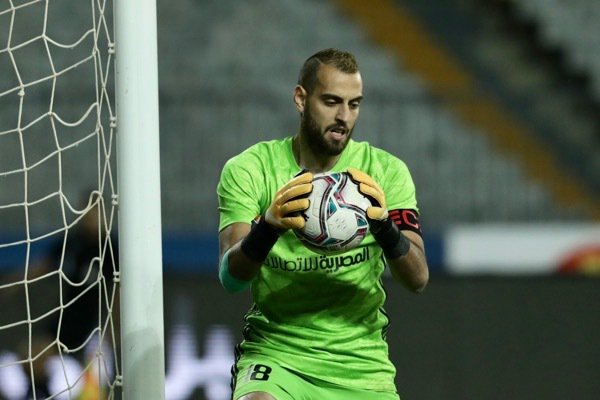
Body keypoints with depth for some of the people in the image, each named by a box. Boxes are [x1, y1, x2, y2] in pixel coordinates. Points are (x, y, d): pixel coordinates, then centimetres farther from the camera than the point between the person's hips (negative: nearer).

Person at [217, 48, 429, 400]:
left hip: (362, 367, 2)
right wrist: (268, 226, -37)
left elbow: (417, 278, -9)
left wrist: (384, 225, -30)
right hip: (275, 352, -2)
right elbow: (231, 277, -15)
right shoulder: (249, 170, -4)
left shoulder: (387, 171, 1)